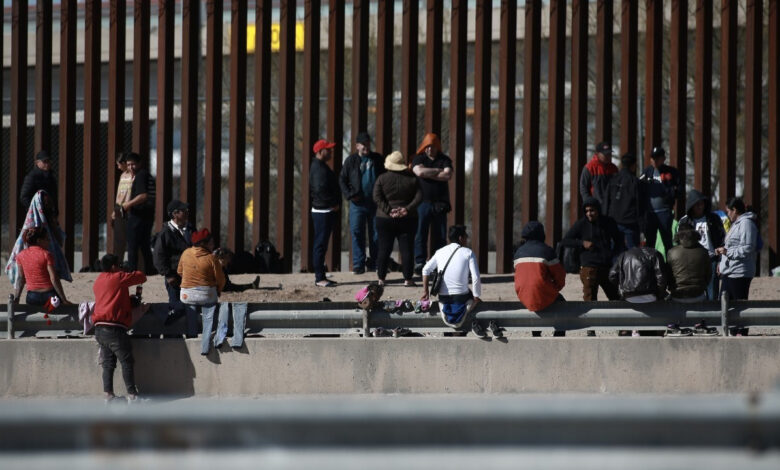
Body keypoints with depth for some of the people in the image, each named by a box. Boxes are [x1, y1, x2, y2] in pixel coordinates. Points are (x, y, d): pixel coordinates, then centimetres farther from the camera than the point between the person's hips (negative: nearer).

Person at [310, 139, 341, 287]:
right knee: (321, 244, -7)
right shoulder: (319, 168, -17)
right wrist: (333, 204, -17)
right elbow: (320, 190, -28)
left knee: (321, 244, 15)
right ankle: (319, 278, -6)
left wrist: (335, 204, 14)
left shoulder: (320, 166, 17)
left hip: (326, 211, 11)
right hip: (323, 212, -11)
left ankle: (320, 276, 21)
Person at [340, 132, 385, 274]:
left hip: (375, 202, 2)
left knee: (376, 234, 4)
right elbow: (342, 180, 7)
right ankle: (358, 264, -3)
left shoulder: (377, 159, 9)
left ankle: (374, 263, 13)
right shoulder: (351, 160, 5)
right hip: (358, 202, -2)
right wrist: (350, 195, -6)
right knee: (357, 233, -5)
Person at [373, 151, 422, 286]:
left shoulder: (382, 178, -4)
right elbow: (419, 197, -7)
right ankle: (408, 279, 2)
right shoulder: (412, 179, 0)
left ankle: (381, 278, 5)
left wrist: (388, 210, -12)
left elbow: (377, 198, -12)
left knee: (384, 249, 5)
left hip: (385, 219, 0)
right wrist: (407, 208, -11)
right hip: (407, 219, 0)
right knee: (407, 249, 3)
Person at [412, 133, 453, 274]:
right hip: (422, 202, -2)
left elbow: (448, 175, -7)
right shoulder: (419, 159, 8)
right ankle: (419, 262, -3)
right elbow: (420, 172, -13)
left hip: (439, 203, 2)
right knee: (420, 234, -5)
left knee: (439, 235, 1)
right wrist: (438, 171, -5)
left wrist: (428, 174, -8)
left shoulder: (444, 160, 11)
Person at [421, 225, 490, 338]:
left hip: (443, 298, 3)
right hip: (461, 296, -3)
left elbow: (426, 270, 12)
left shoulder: (440, 252, 7)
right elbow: (476, 278, -12)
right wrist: (476, 297, -1)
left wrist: (425, 291, 20)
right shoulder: (468, 253, -6)